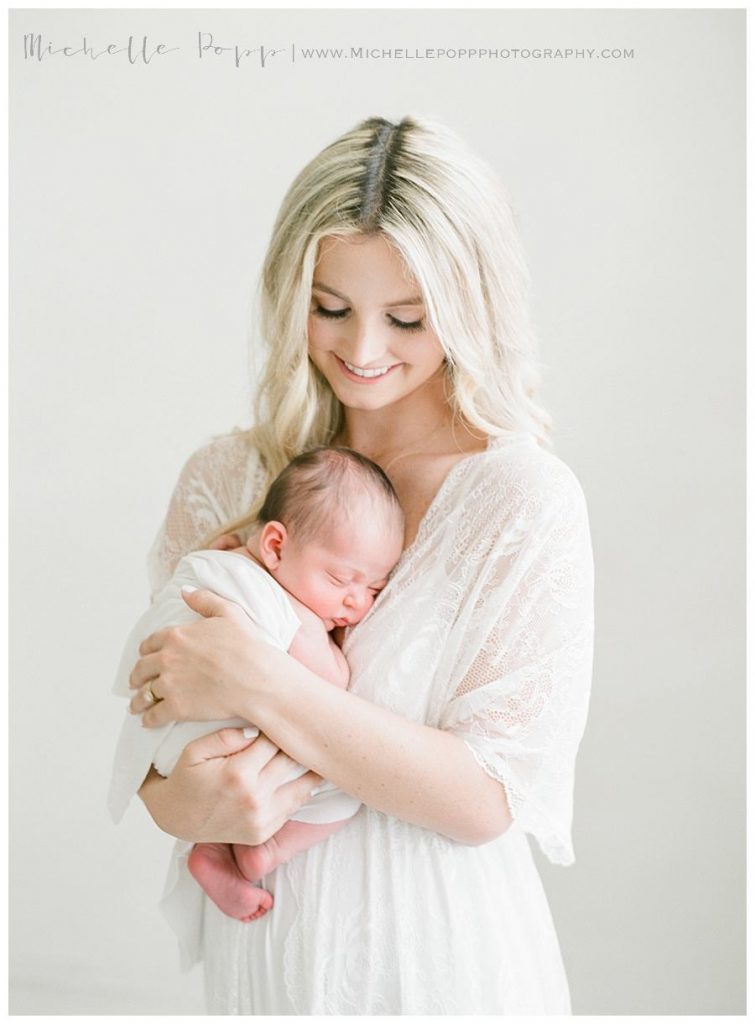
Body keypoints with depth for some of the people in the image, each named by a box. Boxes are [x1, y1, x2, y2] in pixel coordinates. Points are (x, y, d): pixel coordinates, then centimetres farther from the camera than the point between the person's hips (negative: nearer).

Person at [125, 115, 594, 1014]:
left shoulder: (526, 500, -16)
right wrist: (175, 799, -20)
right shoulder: (223, 480, -4)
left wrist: (261, 683, -25)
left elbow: (490, 797, -19)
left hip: (441, 954, -3)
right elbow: (154, 711, 2)